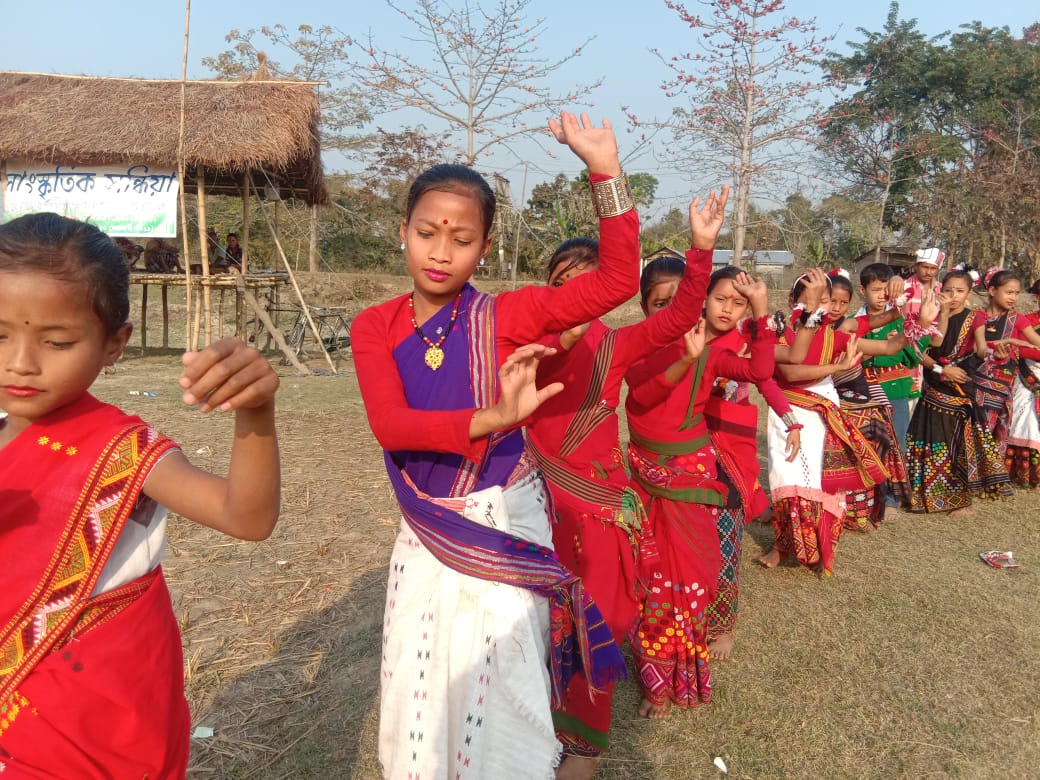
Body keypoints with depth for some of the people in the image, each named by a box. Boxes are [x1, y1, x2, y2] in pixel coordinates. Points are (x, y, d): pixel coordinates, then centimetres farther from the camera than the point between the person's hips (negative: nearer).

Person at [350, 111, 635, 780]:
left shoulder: (507, 316, -9)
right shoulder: (375, 327, -3)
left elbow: (616, 281, -19)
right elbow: (389, 424, -19)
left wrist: (605, 169, -26)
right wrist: (492, 417, -34)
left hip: (504, 529, -2)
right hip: (426, 537, 3)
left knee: (497, 709, 7)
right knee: (422, 699, 18)